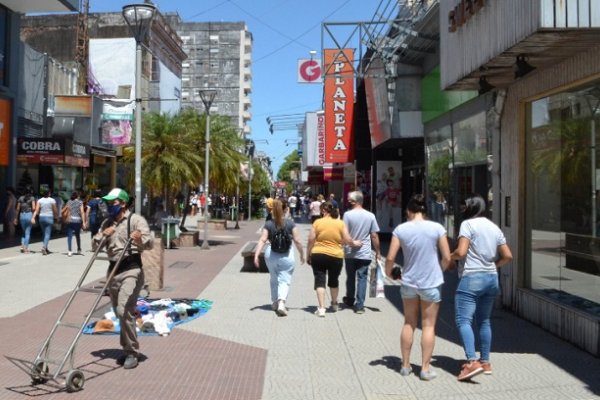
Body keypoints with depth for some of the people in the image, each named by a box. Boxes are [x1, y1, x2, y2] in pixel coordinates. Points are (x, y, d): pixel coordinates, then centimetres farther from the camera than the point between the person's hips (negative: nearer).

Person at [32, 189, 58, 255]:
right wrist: (57, 217, 13)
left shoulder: (40, 200, 3)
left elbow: (36, 210, -6)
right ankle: (44, 247, -21)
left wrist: (33, 217, -10)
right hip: (49, 218, -4)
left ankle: (45, 248, 21)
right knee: (47, 234, -4)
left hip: (41, 218, 4)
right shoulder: (52, 200, -4)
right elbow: (55, 210, -1)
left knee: (44, 233, 15)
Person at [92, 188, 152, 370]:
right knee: (119, 312, 13)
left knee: (124, 310, -17)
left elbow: (149, 243, -19)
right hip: (113, 269, 7)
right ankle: (128, 348, 28)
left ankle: (131, 353, -5)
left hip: (131, 269, -7)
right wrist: (102, 235, -7)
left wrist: (140, 238, -42)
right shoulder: (107, 223, 14)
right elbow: (95, 245, 13)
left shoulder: (136, 220, -7)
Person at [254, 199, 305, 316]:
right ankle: (281, 302, -19)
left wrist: (256, 255, -12)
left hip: (271, 254, 3)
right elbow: (297, 241, -5)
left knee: (274, 279, 21)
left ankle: (274, 303, 32)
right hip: (286, 255, -2)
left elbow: (262, 240, -10)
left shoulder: (268, 224, -1)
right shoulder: (290, 224, -5)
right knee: (284, 280, 1)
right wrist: (302, 254, 7)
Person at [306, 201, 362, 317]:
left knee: (320, 280, 3)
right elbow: (347, 240, -3)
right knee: (333, 280, 20)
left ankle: (321, 308, -6)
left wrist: (308, 254, 7)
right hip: (336, 256, 2)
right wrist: (354, 243, 18)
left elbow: (311, 240, -4)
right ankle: (334, 304, 38)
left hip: (318, 255, -2)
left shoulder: (317, 222, -4)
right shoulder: (340, 223, -1)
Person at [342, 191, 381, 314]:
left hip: (350, 253, 0)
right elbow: (374, 236, -1)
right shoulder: (370, 216, -2)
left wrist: (342, 249, -4)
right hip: (365, 253, 1)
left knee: (350, 277, 16)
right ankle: (359, 305, 2)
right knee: (362, 278, 5)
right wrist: (378, 252, 8)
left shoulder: (348, 214, -9)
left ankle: (350, 300, 33)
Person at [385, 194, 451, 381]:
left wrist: (388, 273, 12)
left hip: (408, 282, 2)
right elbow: (447, 258, -6)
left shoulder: (401, 229, -6)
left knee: (409, 324, 16)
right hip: (431, 283, -2)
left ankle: (405, 365, 23)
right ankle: (425, 368, 13)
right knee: (428, 325, 9)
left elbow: (390, 257, -7)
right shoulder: (437, 228, -8)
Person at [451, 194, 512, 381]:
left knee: (463, 320, -8)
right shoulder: (494, 227, 14)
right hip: (491, 278, 8)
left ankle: (472, 362, -19)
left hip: (471, 278, -8)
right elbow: (508, 256, 9)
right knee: (484, 321, 16)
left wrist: (450, 257, 0)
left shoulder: (468, 224, -7)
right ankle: (485, 362, 22)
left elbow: (461, 251, -19)